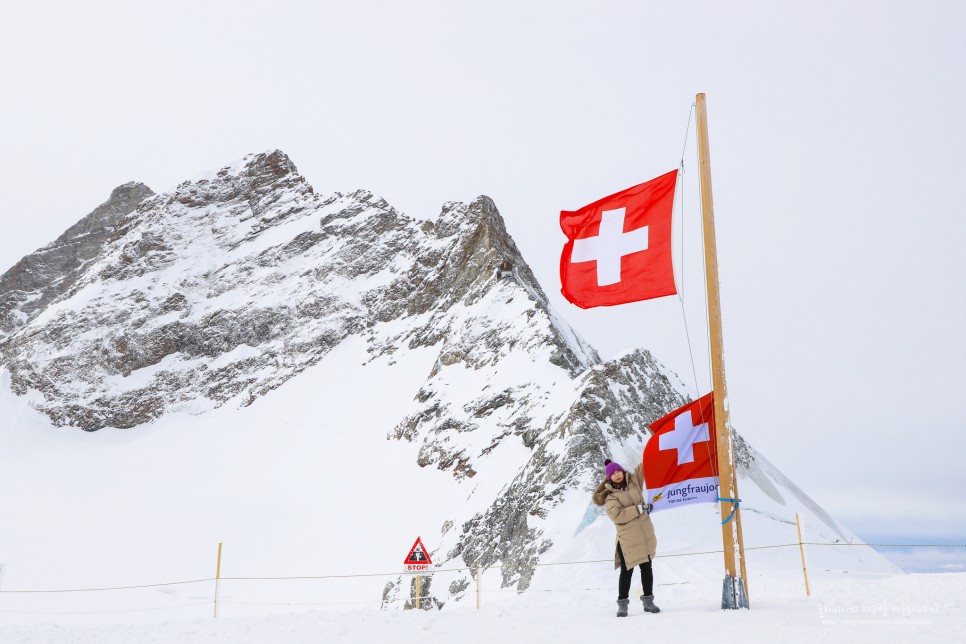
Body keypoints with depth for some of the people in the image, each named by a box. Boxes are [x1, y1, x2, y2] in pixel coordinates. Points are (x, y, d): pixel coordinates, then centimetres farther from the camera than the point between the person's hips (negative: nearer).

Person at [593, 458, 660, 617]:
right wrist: (639, 509, -19)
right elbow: (616, 515, -22)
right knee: (627, 571, -1)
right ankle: (622, 603, 11)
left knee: (647, 568, 12)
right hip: (627, 539, -5)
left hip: (645, 535, 5)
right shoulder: (610, 496, -8)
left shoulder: (634, 481, 6)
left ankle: (648, 600, 23)